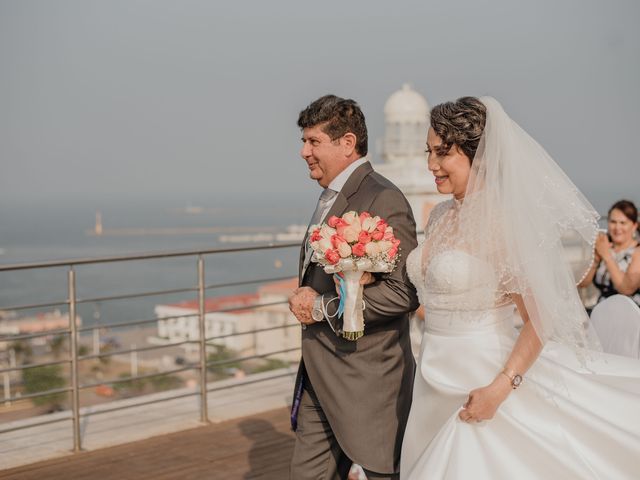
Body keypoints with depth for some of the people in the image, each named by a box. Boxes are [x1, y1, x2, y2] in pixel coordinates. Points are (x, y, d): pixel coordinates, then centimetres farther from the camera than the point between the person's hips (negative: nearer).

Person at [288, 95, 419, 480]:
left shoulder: (383, 200, -17)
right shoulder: (330, 198, 14)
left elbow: (403, 293, -24)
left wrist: (322, 307, -18)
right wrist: (304, 299, 6)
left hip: (366, 381, -9)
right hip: (319, 377, 9)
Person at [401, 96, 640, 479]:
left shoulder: (501, 220, -16)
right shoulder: (442, 215, 6)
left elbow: (539, 318, -18)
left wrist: (500, 388, -23)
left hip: (483, 384, -7)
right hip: (436, 383, 7)